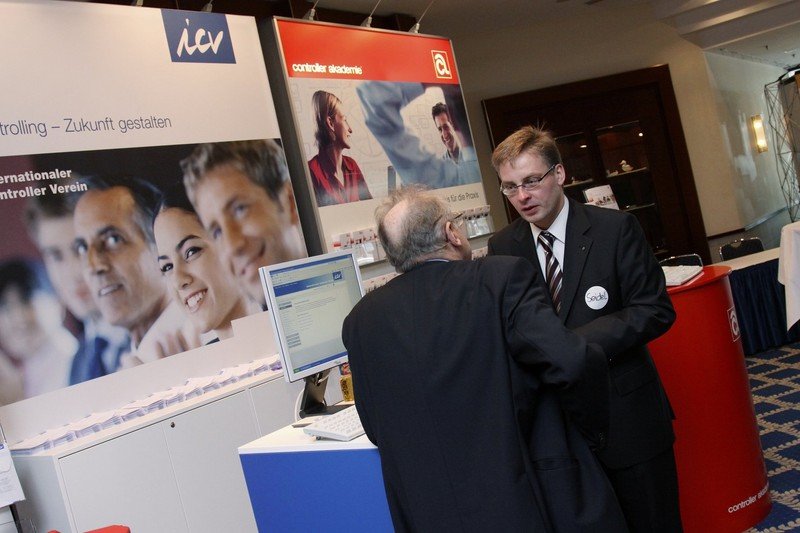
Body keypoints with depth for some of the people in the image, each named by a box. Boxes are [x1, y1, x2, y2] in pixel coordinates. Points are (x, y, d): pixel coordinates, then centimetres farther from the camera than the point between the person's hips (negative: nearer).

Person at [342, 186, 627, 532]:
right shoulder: (501, 278, -13)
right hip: (534, 503, -3)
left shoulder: (360, 320, -2)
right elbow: (573, 362, -22)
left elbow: (376, 430, 4)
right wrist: (592, 429, -3)